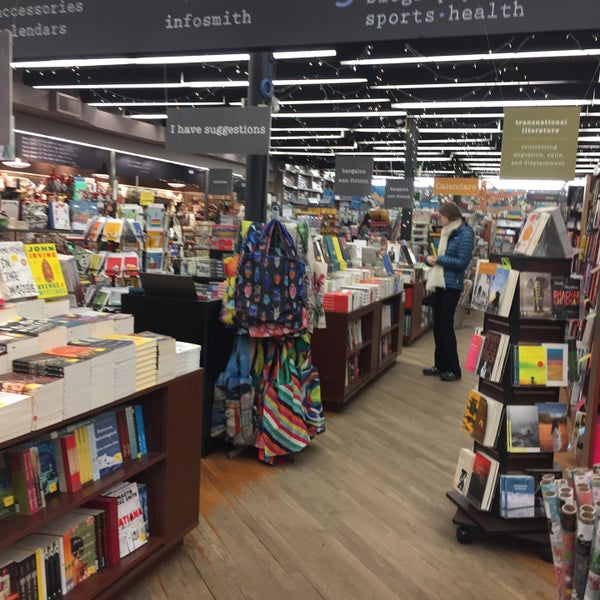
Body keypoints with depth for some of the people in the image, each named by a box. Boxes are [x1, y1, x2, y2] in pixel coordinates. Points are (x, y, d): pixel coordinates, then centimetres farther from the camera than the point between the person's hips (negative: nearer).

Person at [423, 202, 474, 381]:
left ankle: (453, 369, 8)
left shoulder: (464, 234, -12)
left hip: (452, 285, -8)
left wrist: (438, 260, -17)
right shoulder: (446, 232, 13)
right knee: (437, 325, 11)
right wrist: (431, 258, 0)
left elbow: (462, 262, -18)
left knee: (446, 326, -4)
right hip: (439, 283, 8)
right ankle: (440, 365, 21)